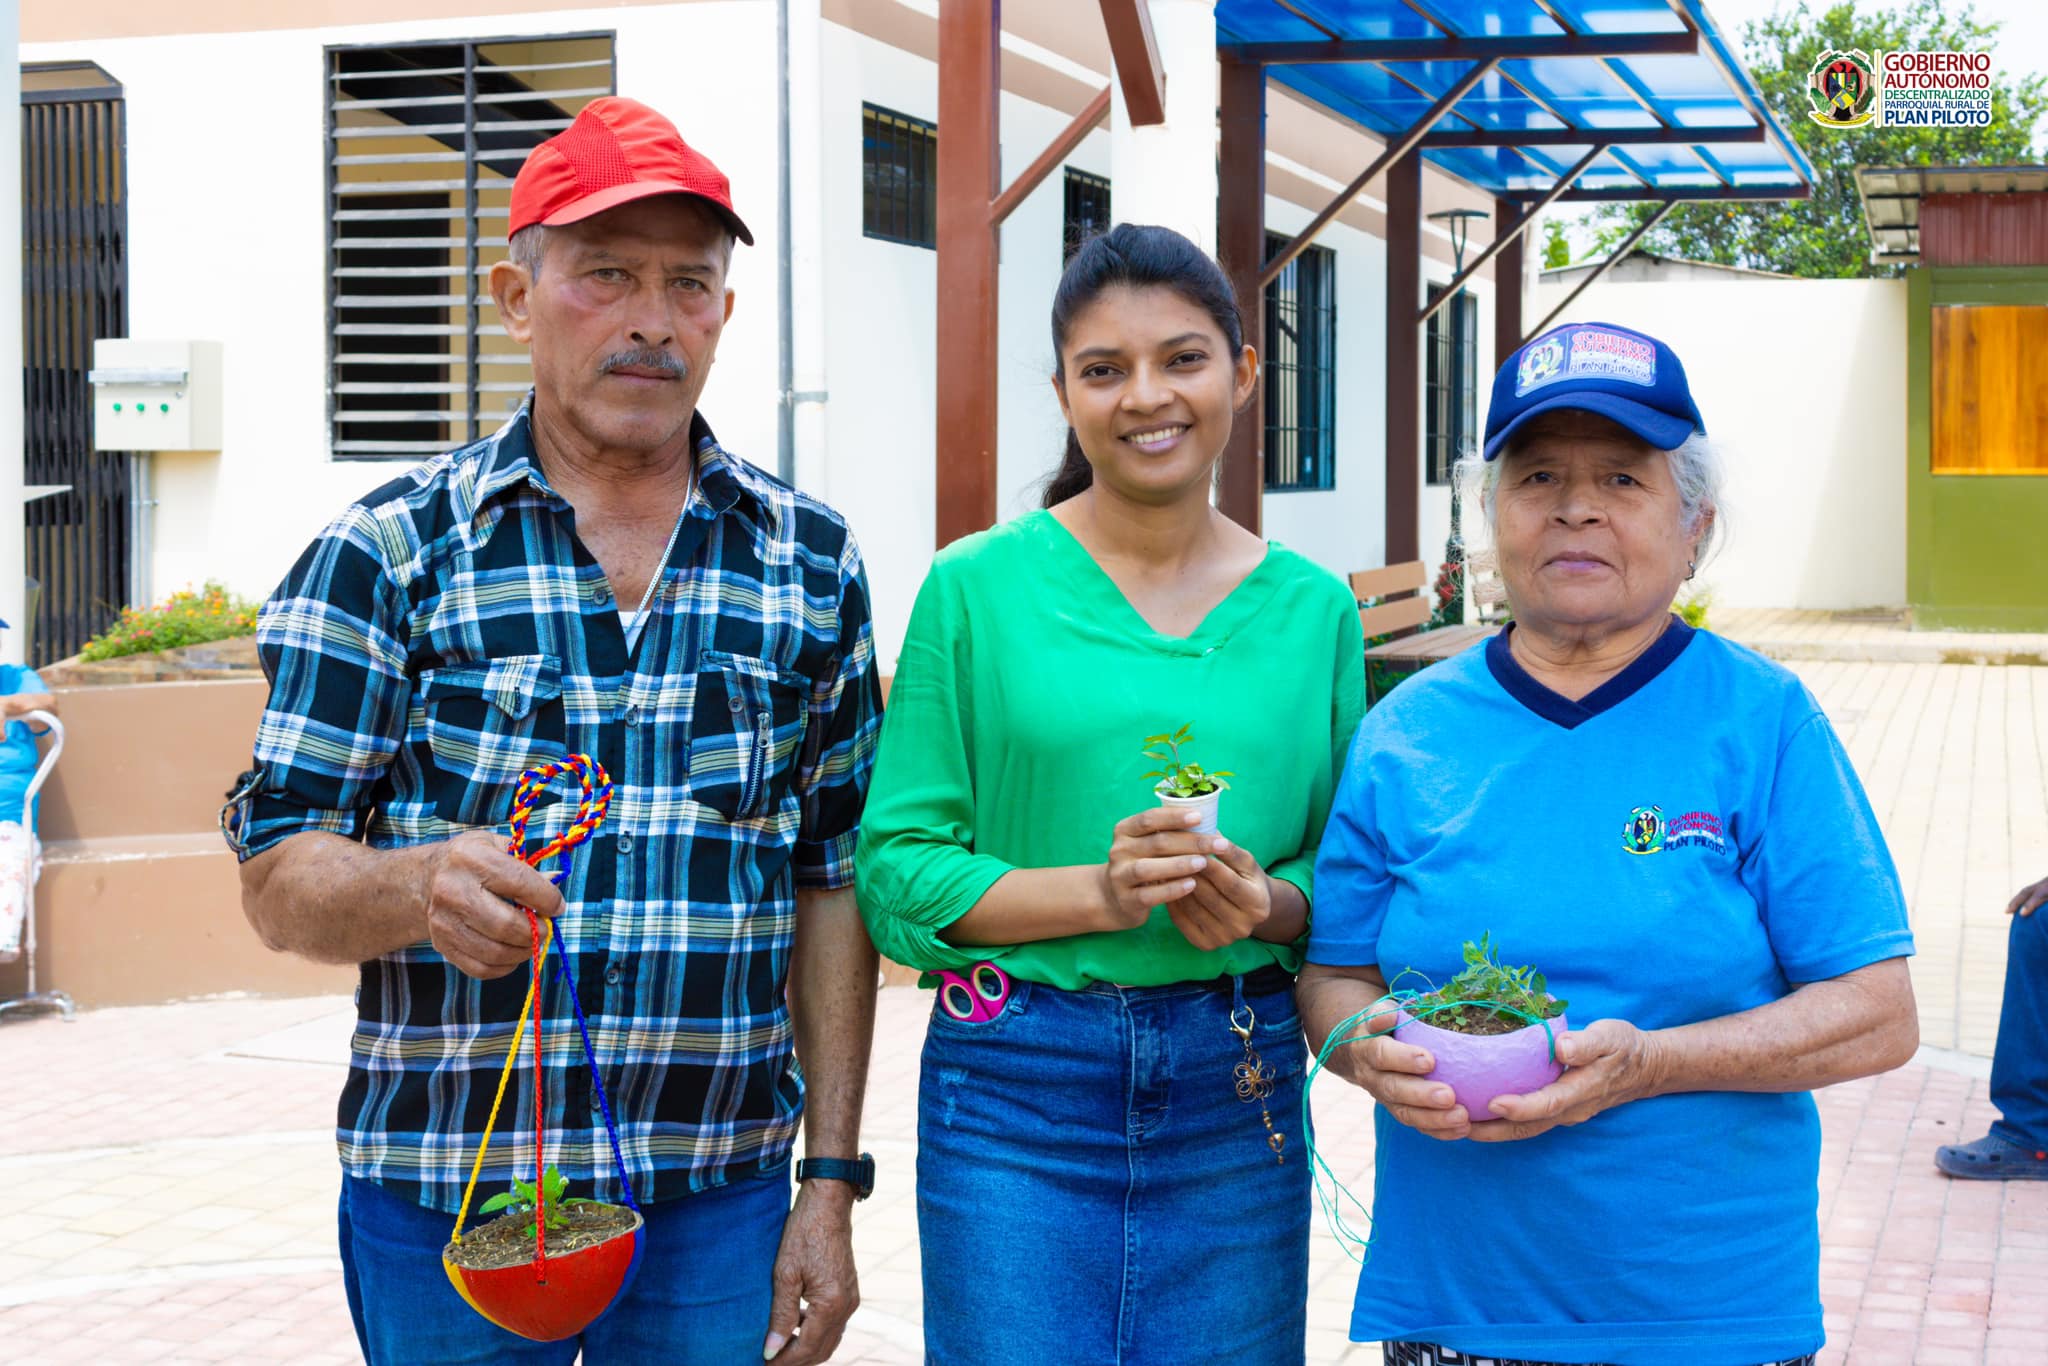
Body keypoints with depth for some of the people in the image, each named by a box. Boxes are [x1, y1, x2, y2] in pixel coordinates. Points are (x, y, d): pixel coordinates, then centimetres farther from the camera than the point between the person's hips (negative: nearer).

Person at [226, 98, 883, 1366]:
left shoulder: (811, 559, 5)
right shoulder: (385, 553, -2)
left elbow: (835, 881, 6)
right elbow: (281, 879, -4)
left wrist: (833, 1185, 3)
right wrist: (420, 889, -26)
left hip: (718, 1203, 2)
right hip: (445, 1199, -1)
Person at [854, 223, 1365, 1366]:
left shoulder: (1314, 608, 6)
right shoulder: (978, 588, -2)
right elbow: (897, 867, -4)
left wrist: (1267, 903, -10)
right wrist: (1098, 891, -17)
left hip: (1239, 1095, 3)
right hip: (1018, 1086, -2)